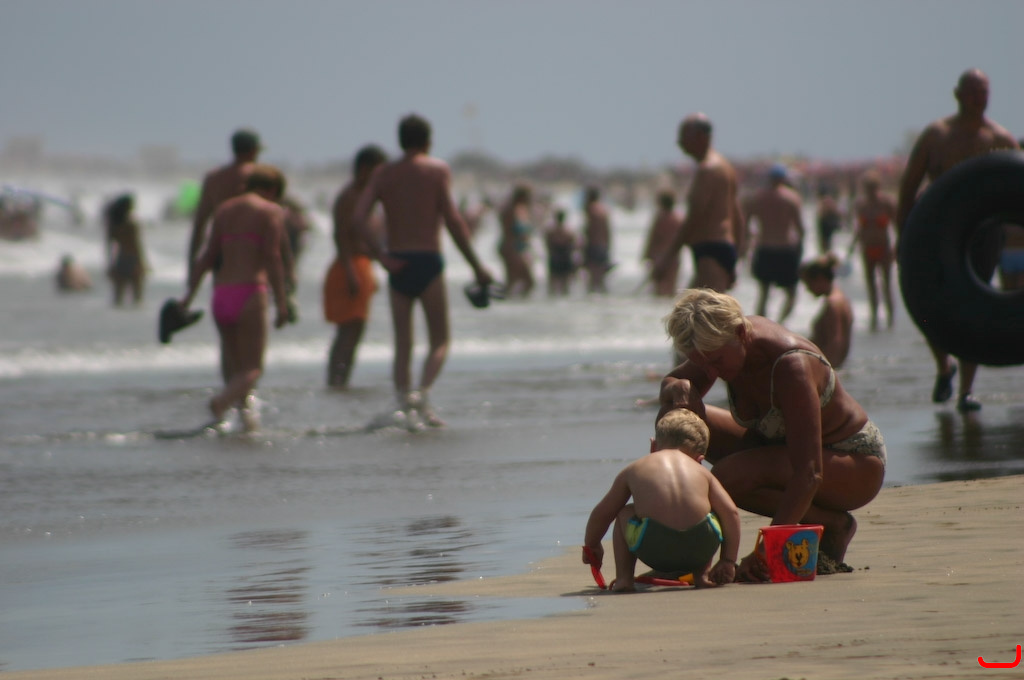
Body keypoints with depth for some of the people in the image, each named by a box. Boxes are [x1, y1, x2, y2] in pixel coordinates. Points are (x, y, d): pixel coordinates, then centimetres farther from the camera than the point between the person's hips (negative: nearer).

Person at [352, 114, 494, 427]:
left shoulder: (383, 174, 9)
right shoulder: (438, 169, 0)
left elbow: (359, 218, -5)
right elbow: (452, 220, -9)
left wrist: (381, 255, -3)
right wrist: (477, 266, -5)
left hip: (397, 265, 3)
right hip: (428, 262, -3)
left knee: (402, 344, 10)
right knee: (439, 341, 4)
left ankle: (404, 404, 0)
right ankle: (423, 394, -19)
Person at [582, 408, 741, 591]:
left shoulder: (633, 470, 22)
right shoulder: (702, 473, 22)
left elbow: (602, 513, 31)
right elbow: (731, 512, 13)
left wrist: (590, 545, 49)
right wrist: (728, 561, 20)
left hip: (654, 550, -1)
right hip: (700, 547, 1)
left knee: (625, 514, 30)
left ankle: (624, 577, 23)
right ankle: (702, 574, 25)